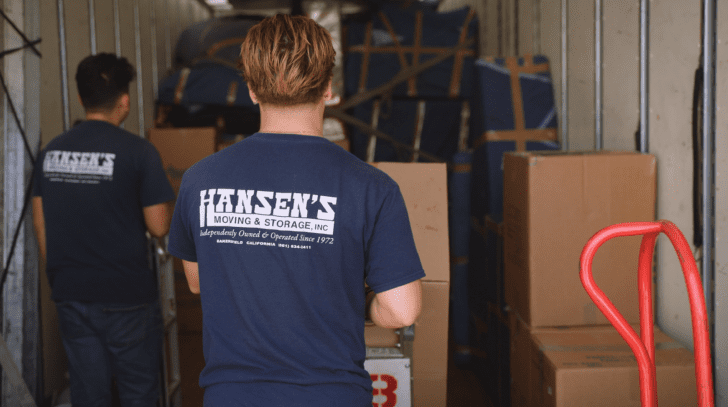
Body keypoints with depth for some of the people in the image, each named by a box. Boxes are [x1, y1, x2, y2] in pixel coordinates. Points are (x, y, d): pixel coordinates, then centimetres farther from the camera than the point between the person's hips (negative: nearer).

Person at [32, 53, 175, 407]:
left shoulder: (51, 151, 3)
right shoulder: (138, 152, -13)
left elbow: (40, 223, 9)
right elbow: (159, 227, -13)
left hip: (70, 295, 5)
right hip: (126, 298, -5)